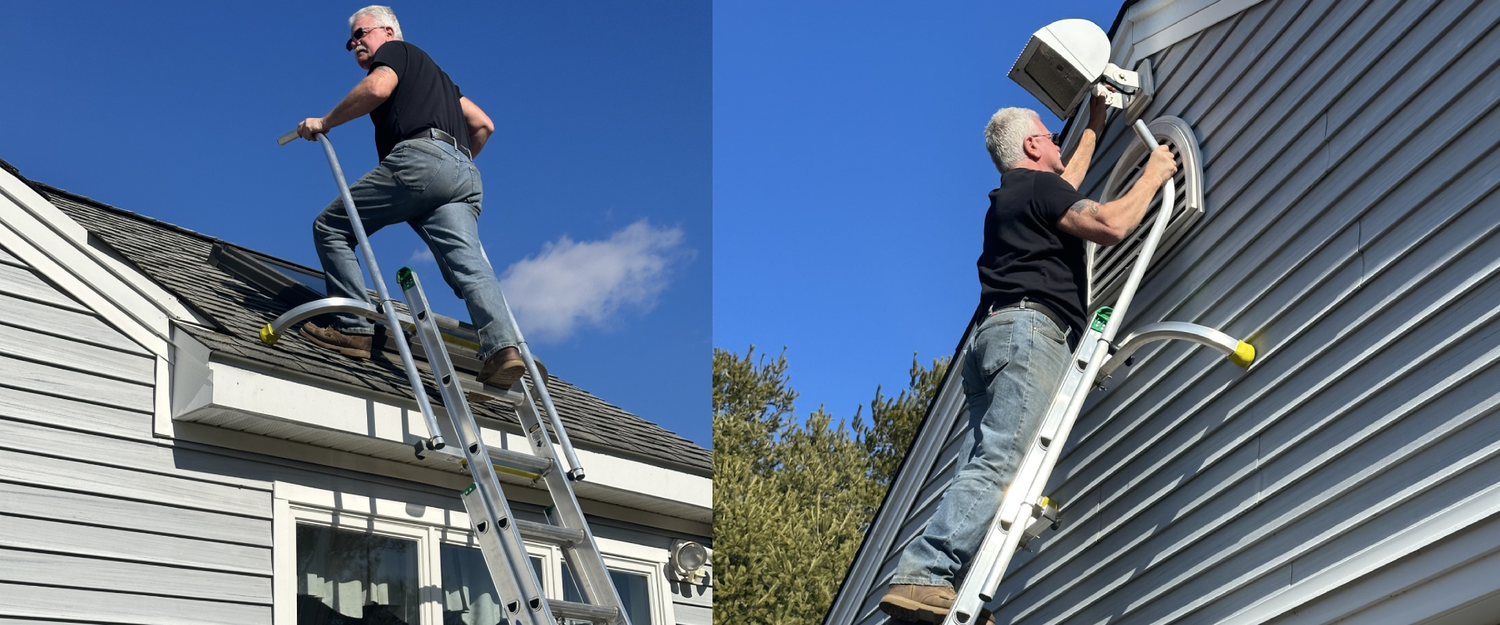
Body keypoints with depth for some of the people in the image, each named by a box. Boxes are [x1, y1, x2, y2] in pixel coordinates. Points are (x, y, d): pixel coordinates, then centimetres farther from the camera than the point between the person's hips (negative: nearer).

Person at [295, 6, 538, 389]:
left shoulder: (395, 50, 17)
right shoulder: (434, 74, 40)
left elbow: (377, 88, -7)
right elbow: (483, 124, 34)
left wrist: (324, 122, 2)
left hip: (420, 157, -8)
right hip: (464, 176, 8)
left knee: (330, 227, 4)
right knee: (469, 266, -12)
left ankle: (354, 329, -9)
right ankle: (503, 347, -36)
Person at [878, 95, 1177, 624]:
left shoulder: (1010, 197, 33)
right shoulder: (1038, 185, 5)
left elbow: (1066, 188, 53)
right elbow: (1111, 226, -5)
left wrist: (1093, 129, 63)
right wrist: (1153, 175, 10)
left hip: (992, 336, 10)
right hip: (1028, 328, -10)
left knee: (993, 465, -3)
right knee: (999, 462, -22)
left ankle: (925, 581, -17)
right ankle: (922, 577, -34)